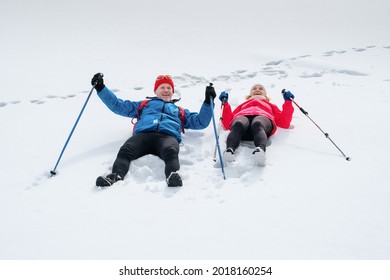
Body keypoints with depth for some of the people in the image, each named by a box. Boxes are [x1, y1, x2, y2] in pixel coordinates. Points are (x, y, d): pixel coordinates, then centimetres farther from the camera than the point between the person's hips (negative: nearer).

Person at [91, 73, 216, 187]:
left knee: (171, 151, -39)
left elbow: (200, 122, 34)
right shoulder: (143, 105, 41)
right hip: (143, 134, 1)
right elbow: (118, 105, 37)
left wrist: (208, 102, 23)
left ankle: (173, 175, -62)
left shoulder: (180, 111, 42)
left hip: (168, 135, 0)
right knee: (125, 150, -34)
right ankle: (116, 175, -53)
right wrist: (101, 88, 31)